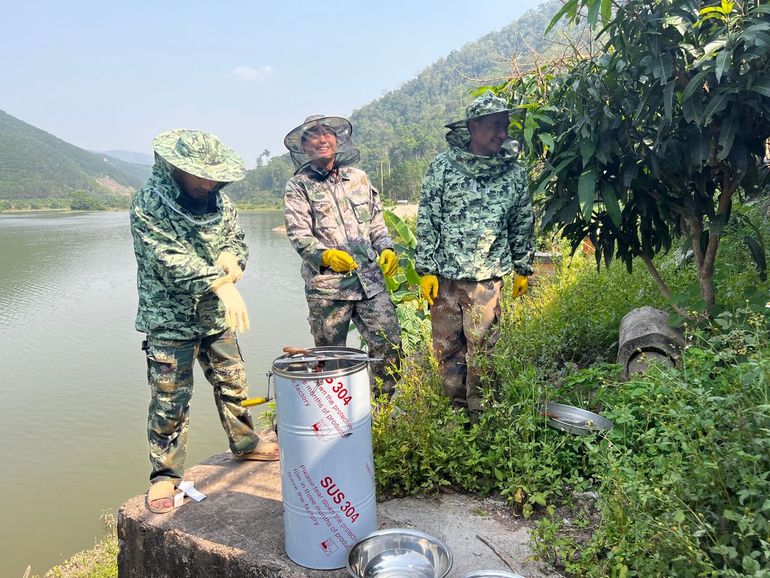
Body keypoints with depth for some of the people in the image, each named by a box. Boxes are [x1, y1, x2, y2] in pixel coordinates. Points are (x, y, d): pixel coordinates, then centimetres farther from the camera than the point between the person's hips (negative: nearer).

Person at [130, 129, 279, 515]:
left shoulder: (218, 200, 2)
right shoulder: (149, 204, -16)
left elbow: (237, 239, 11)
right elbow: (173, 260, -26)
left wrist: (230, 254, -14)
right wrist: (221, 283, -37)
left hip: (216, 315, 6)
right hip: (170, 320, -5)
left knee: (232, 382, 18)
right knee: (170, 400, 1)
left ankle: (245, 443, 38)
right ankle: (165, 475, 18)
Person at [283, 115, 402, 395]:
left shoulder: (358, 177, 14)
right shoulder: (298, 186, 2)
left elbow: (376, 220, 19)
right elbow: (299, 235, -8)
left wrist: (386, 248, 1)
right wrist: (326, 256, -25)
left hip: (370, 280, 3)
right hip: (326, 285, -3)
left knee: (390, 345, 2)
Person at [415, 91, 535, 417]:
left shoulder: (514, 173, 4)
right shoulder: (443, 166, -3)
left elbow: (523, 224, 13)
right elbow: (426, 220, -3)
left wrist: (523, 268, 14)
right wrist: (426, 269, -6)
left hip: (487, 277, 1)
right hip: (444, 274, 0)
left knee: (481, 346, 3)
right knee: (446, 345, 9)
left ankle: (477, 413, 20)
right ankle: (454, 409, 27)